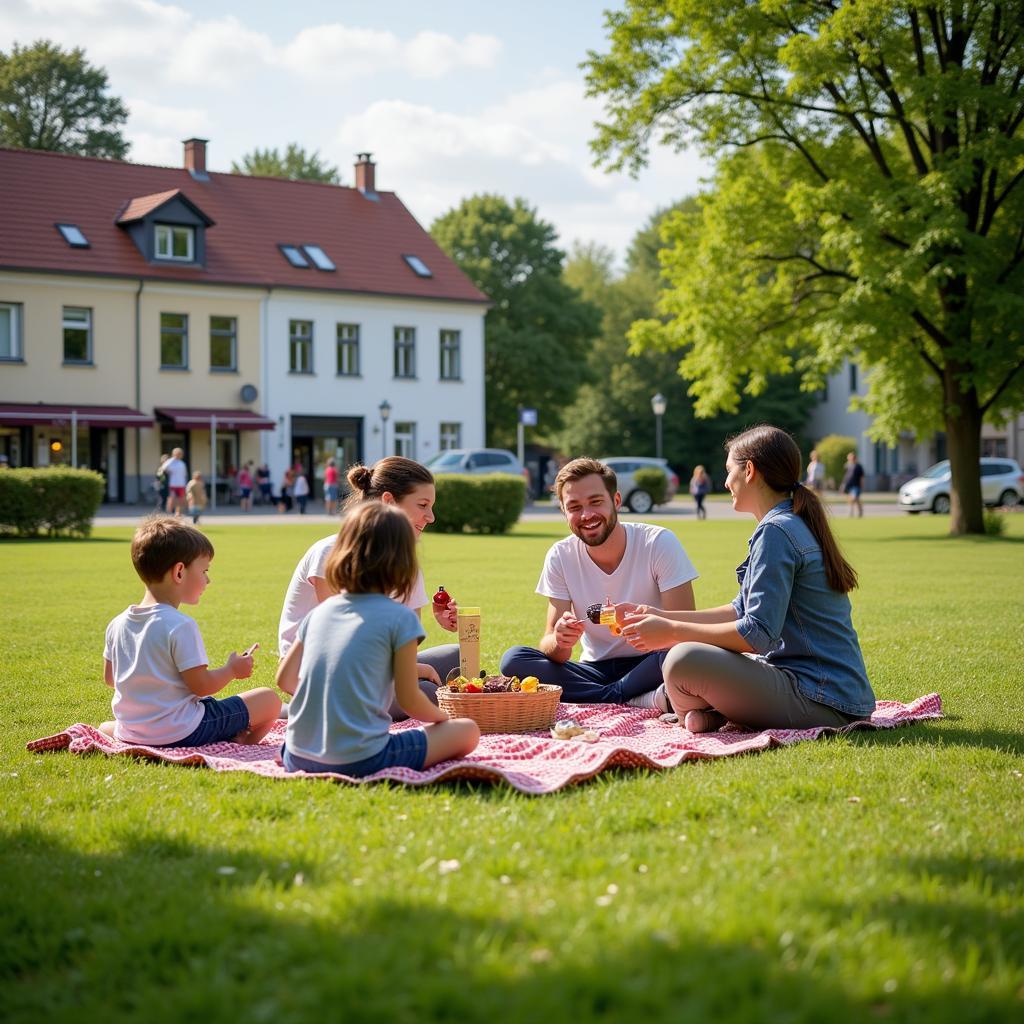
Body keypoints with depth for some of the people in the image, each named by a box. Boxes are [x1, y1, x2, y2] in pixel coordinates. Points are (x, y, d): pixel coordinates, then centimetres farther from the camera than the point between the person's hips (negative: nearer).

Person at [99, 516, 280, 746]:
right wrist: (232, 669, 0)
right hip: (181, 733, -7)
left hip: (129, 732, 7)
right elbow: (201, 685, -18)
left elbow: (109, 678, 15)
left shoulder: (117, 624, 3)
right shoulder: (180, 626, -18)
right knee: (269, 699, -2)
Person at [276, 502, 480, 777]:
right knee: (467, 730, 5)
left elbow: (284, 680, 17)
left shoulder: (318, 612, 10)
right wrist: (440, 717, 16)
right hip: (360, 761, -6)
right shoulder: (399, 618, -6)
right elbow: (409, 700, -5)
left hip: (298, 759, 7)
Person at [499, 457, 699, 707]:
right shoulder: (560, 557, -2)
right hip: (595, 669, 4)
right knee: (513, 660, -22)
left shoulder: (660, 543, -10)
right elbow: (549, 645, -7)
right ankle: (644, 700, -25)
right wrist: (559, 642, -32)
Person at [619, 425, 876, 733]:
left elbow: (757, 635, -21)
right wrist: (663, 616, 18)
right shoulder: (797, 526, 18)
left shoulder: (776, 531, -14)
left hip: (821, 700, -11)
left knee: (684, 661, -29)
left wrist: (672, 631, -13)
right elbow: (741, 611, 23)